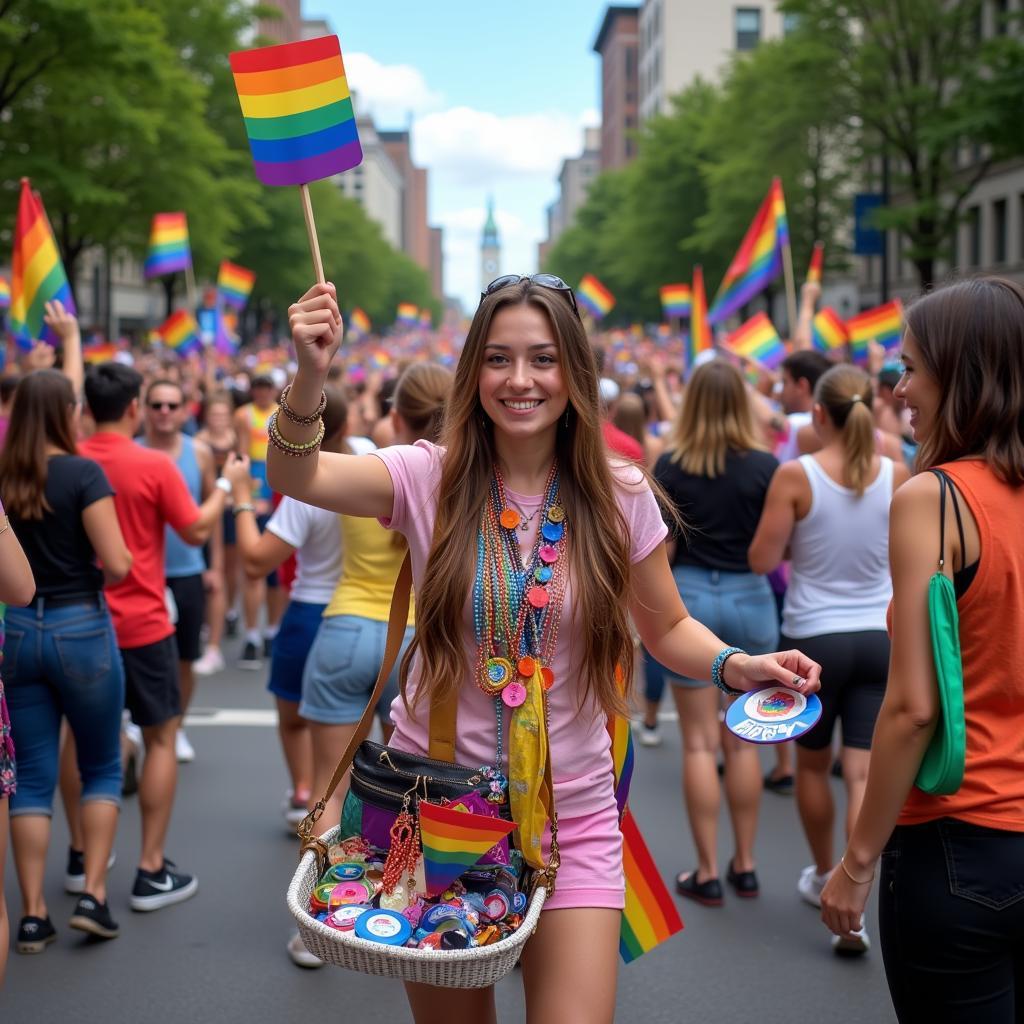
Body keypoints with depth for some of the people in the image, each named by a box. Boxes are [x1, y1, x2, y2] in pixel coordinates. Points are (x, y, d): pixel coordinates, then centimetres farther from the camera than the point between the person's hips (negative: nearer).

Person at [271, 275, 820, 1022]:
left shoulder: (619, 497, -5)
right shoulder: (431, 477, -8)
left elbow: (667, 628, 7)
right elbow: (296, 477, -22)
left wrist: (738, 665, -12)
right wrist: (311, 376, -40)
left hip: (571, 813, 0)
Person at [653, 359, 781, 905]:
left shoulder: (671, 465, -6)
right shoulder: (765, 465, -5)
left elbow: (659, 548, -5)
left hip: (688, 597, -1)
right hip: (750, 599, 1)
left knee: (700, 742, 5)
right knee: (743, 741, 12)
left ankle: (707, 872, 7)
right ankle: (744, 865, 19)